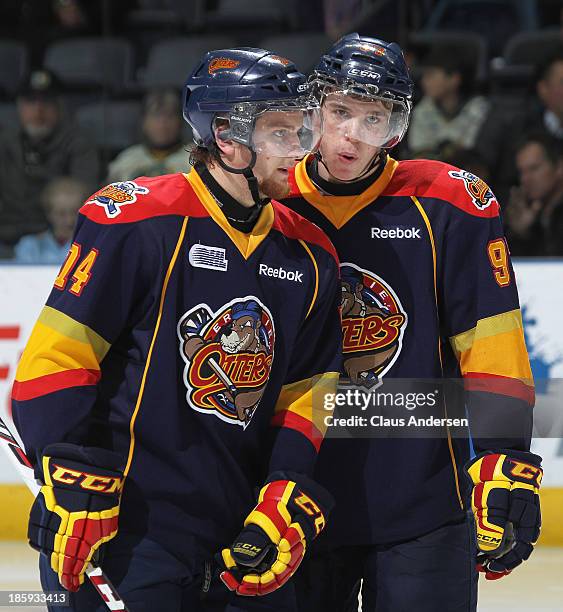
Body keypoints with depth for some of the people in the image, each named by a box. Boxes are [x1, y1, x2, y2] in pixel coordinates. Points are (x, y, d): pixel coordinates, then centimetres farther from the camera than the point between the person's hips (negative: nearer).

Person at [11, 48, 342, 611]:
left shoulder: (308, 255, 10)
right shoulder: (135, 221, -10)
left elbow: (308, 394, 15)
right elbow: (54, 357, -12)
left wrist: (290, 505, 2)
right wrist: (77, 491, -17)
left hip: (237, 539, 6)